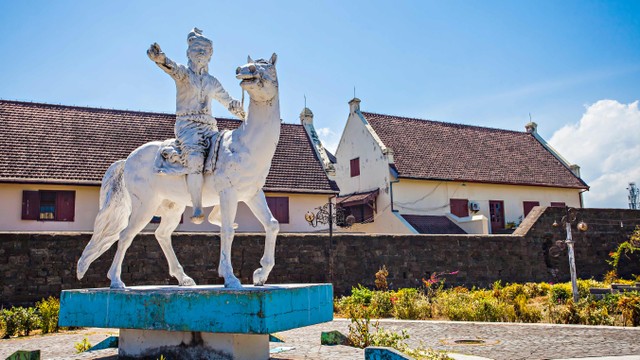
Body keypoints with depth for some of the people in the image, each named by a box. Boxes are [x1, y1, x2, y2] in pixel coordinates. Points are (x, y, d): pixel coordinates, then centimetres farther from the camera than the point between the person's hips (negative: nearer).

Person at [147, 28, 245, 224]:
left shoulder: (212, 82, 22)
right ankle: (197, 210, -32)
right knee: (195, 159, -31)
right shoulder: (184, 73, 8)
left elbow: (230, 103, 30)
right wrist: (160, 58, -38)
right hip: (187, 125, -5)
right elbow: (172, 68, -16)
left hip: (209, 127, 5)